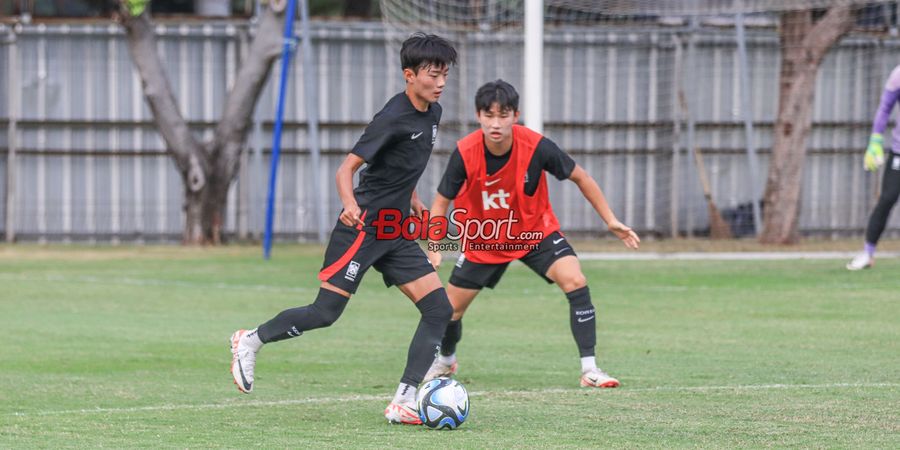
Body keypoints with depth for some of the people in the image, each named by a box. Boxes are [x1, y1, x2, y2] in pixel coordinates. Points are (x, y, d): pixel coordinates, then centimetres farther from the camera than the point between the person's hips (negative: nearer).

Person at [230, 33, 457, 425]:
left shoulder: (432, 113, 9)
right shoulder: (393, 118, -17)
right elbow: (347, 167, -19)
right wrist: (350, 205, -36)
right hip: (363, 227, -8)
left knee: (439, 309, -5)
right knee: (326, 312, -9)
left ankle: (404, 402, -6)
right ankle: (251, 341, 15)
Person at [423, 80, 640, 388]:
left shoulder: (536, 147, -26)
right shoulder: (465, 153, -26)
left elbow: (580, 177, -9)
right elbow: (441, 202, -13)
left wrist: (610, 221, -8)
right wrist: (434, 249, -24)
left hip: (536, 232, -1)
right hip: (483, 240, 1)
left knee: (575, 281, -23)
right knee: (451, 307, 6)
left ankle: (590, 370, -17)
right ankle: (445, 361, 41)